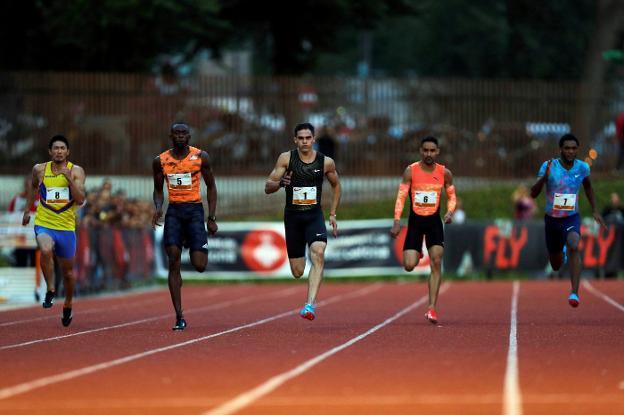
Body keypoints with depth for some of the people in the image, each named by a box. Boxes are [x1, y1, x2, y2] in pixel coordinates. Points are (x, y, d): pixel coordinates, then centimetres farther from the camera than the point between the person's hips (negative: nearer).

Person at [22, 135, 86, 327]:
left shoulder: (76, 171, -3)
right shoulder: (40, 170, 1)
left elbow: (80, 200, -13)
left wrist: (69, 178, -21)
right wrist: (27, 209, 25)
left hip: (66, 227, 1)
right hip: (44, 224, -1)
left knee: (67, 270, 12)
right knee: (46, 250, -33)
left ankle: (68, 306, 36)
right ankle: (50, 290, -15)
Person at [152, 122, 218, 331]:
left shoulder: (201, 157, -1)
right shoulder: (160, 161, 4)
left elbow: (211, 186, 7)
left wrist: (212, 218, 2)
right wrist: (158, 208, -6)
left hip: (195, 210, -1)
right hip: (173, 211, 1)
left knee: (199, 265, -9)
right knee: (174, 264, -9)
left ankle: (197, 246, 31)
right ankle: (179, 317, -6)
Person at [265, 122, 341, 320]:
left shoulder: (326, 162, -1)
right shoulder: (286, 158, -4)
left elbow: (336, 186, 18)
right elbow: (267, 188, -4)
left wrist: (333, 214, 13)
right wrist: (280, 183, -26)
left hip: (314, 215, 0)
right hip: (292, 216, 0)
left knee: (318, 253, -28)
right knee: (297, 272, 3)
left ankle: (310, 304, -34)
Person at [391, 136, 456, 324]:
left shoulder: (445, 173, -2)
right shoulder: (411, 171, -8)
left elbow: (451, 196, 10)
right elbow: (401, 196, -9)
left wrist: (450, 212, -10)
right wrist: (397, 221, -18)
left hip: (434, 221, 1)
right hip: (415, 222, -1)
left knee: (436, 263, -12)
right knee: (409, 265, -8)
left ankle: (432, 307, -9)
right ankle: (417, 253, 33)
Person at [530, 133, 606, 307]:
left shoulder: (582, 167, -6)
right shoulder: (549, 166, -15)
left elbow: (588, 186, 17)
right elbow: (533, 194, -19)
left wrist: (595, 210, 14)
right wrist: (544, 177, -35)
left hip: (572, 218, 0)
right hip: (552, 219, 0)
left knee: (573, 246, -32)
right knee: (556, 266, 13)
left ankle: (574, 293, -33)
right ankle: (562, 252, 53)